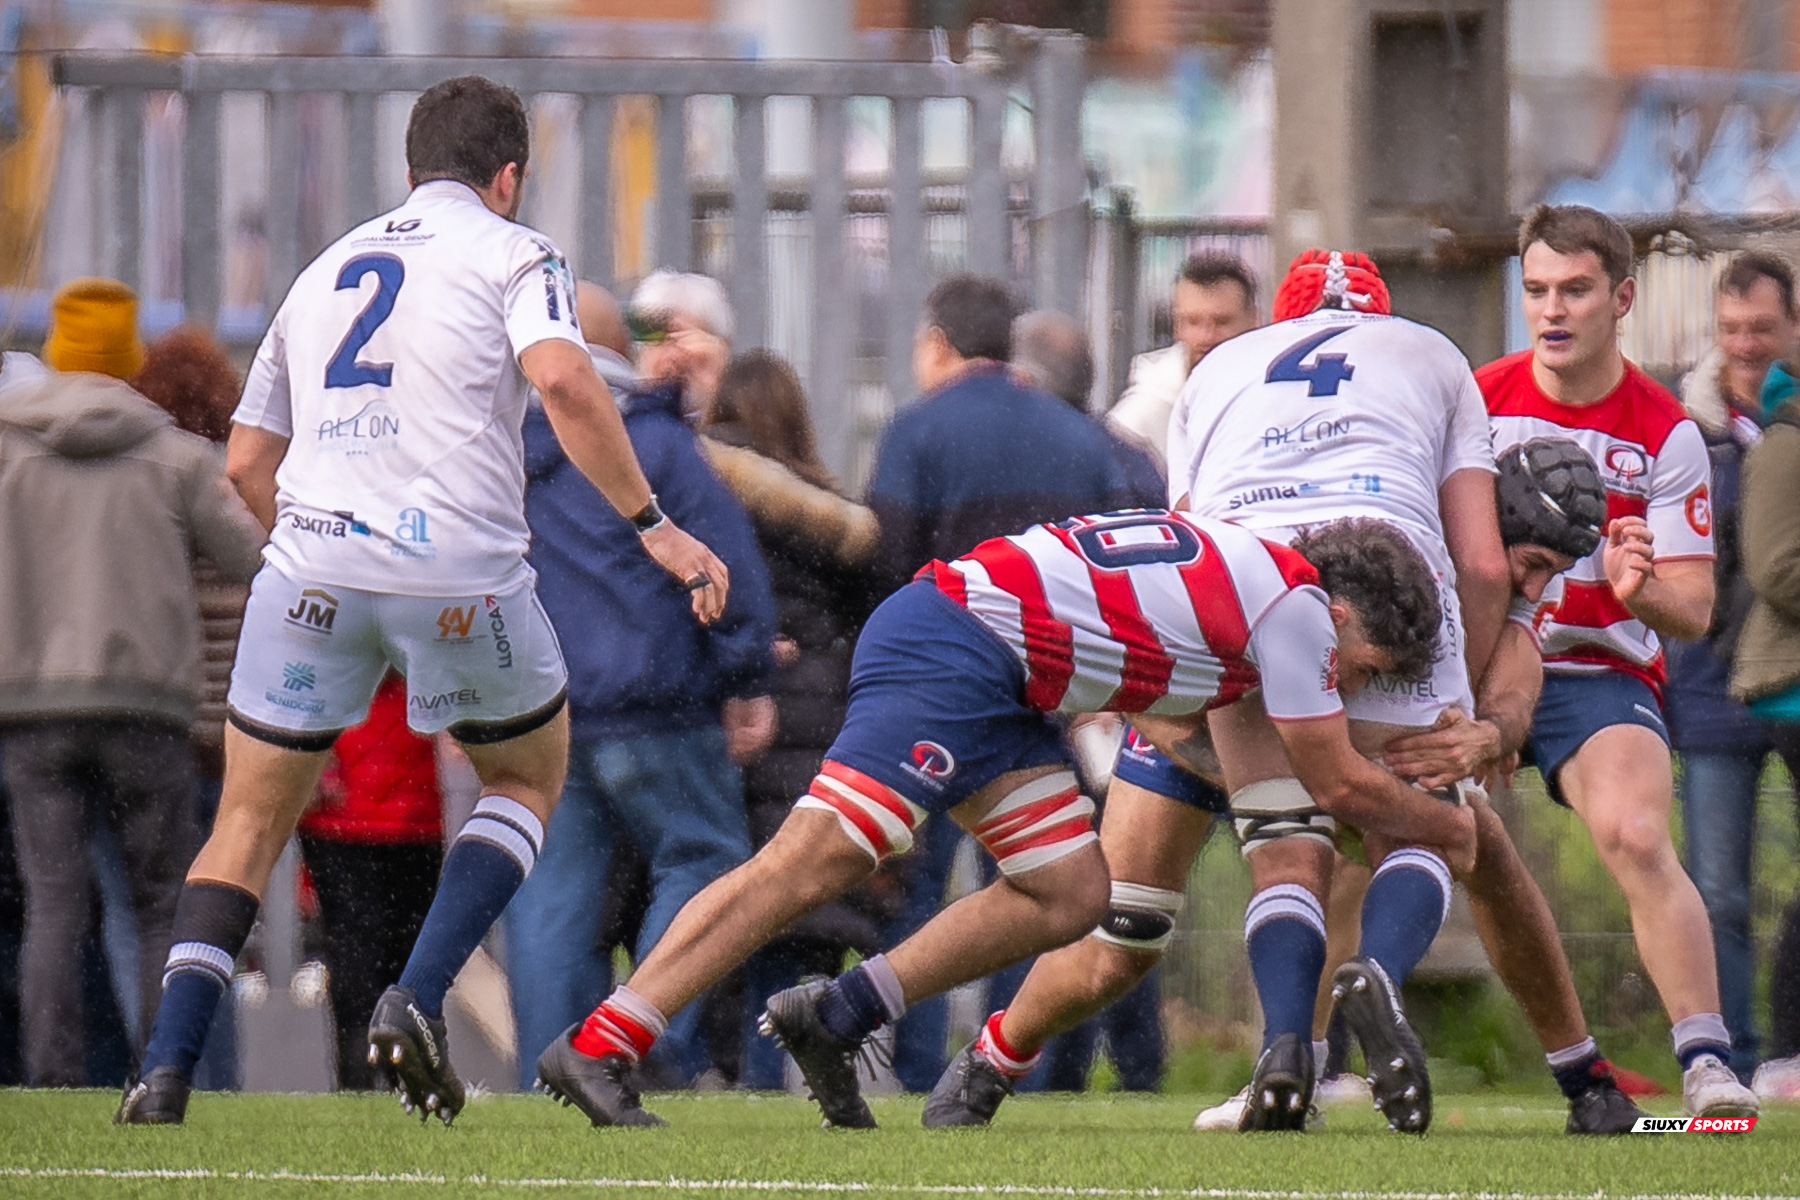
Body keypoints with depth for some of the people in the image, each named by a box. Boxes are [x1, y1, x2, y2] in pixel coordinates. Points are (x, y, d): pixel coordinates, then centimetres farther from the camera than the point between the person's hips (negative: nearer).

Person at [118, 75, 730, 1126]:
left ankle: (166, 1071, -5)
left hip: (312, 565, 3)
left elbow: (248, 463, 25)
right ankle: (418, 1001, 1)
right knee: (530, 779, 21)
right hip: (459, 569, -3)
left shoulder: (325, 270, 23)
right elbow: (563, 381, -12)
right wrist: (654, 524, -10)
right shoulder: (511, 253, 8)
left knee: (250, 826, 12)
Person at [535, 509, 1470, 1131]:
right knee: (808, 866, -18)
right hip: (948, 649, -10)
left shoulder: (1245, 566, 20)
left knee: (1071, 895, 5)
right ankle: (595, 1049, -25)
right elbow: (1342, 786, 3)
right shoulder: (1297, 603, -6)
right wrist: (1445, 825, 18)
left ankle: (833, 1017, 4)